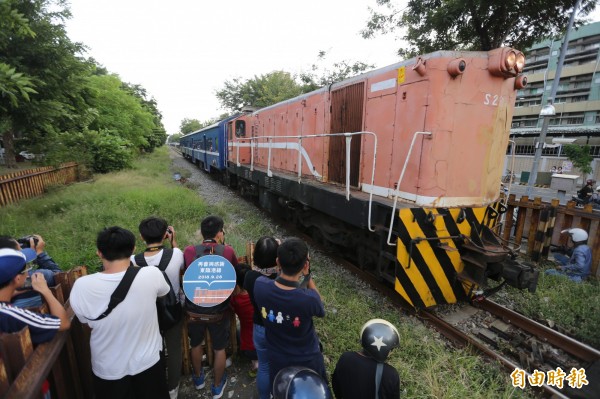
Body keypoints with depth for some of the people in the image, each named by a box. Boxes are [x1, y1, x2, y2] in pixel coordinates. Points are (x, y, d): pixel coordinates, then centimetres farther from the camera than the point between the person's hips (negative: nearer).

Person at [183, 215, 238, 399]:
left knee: (196, 344, 30)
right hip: (219, 311, -1)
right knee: (220, 348, 24)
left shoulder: (189, 251, -15)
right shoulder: (227, 251, -16)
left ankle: (198, 378, 55)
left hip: (194, 310, 2)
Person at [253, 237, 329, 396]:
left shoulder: (260, 285, -29)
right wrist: (307, 276, -14)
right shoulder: (309, 299, -38)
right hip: (307, 360, -2)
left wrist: (284, 267, -6)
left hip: (276, 358, 3)